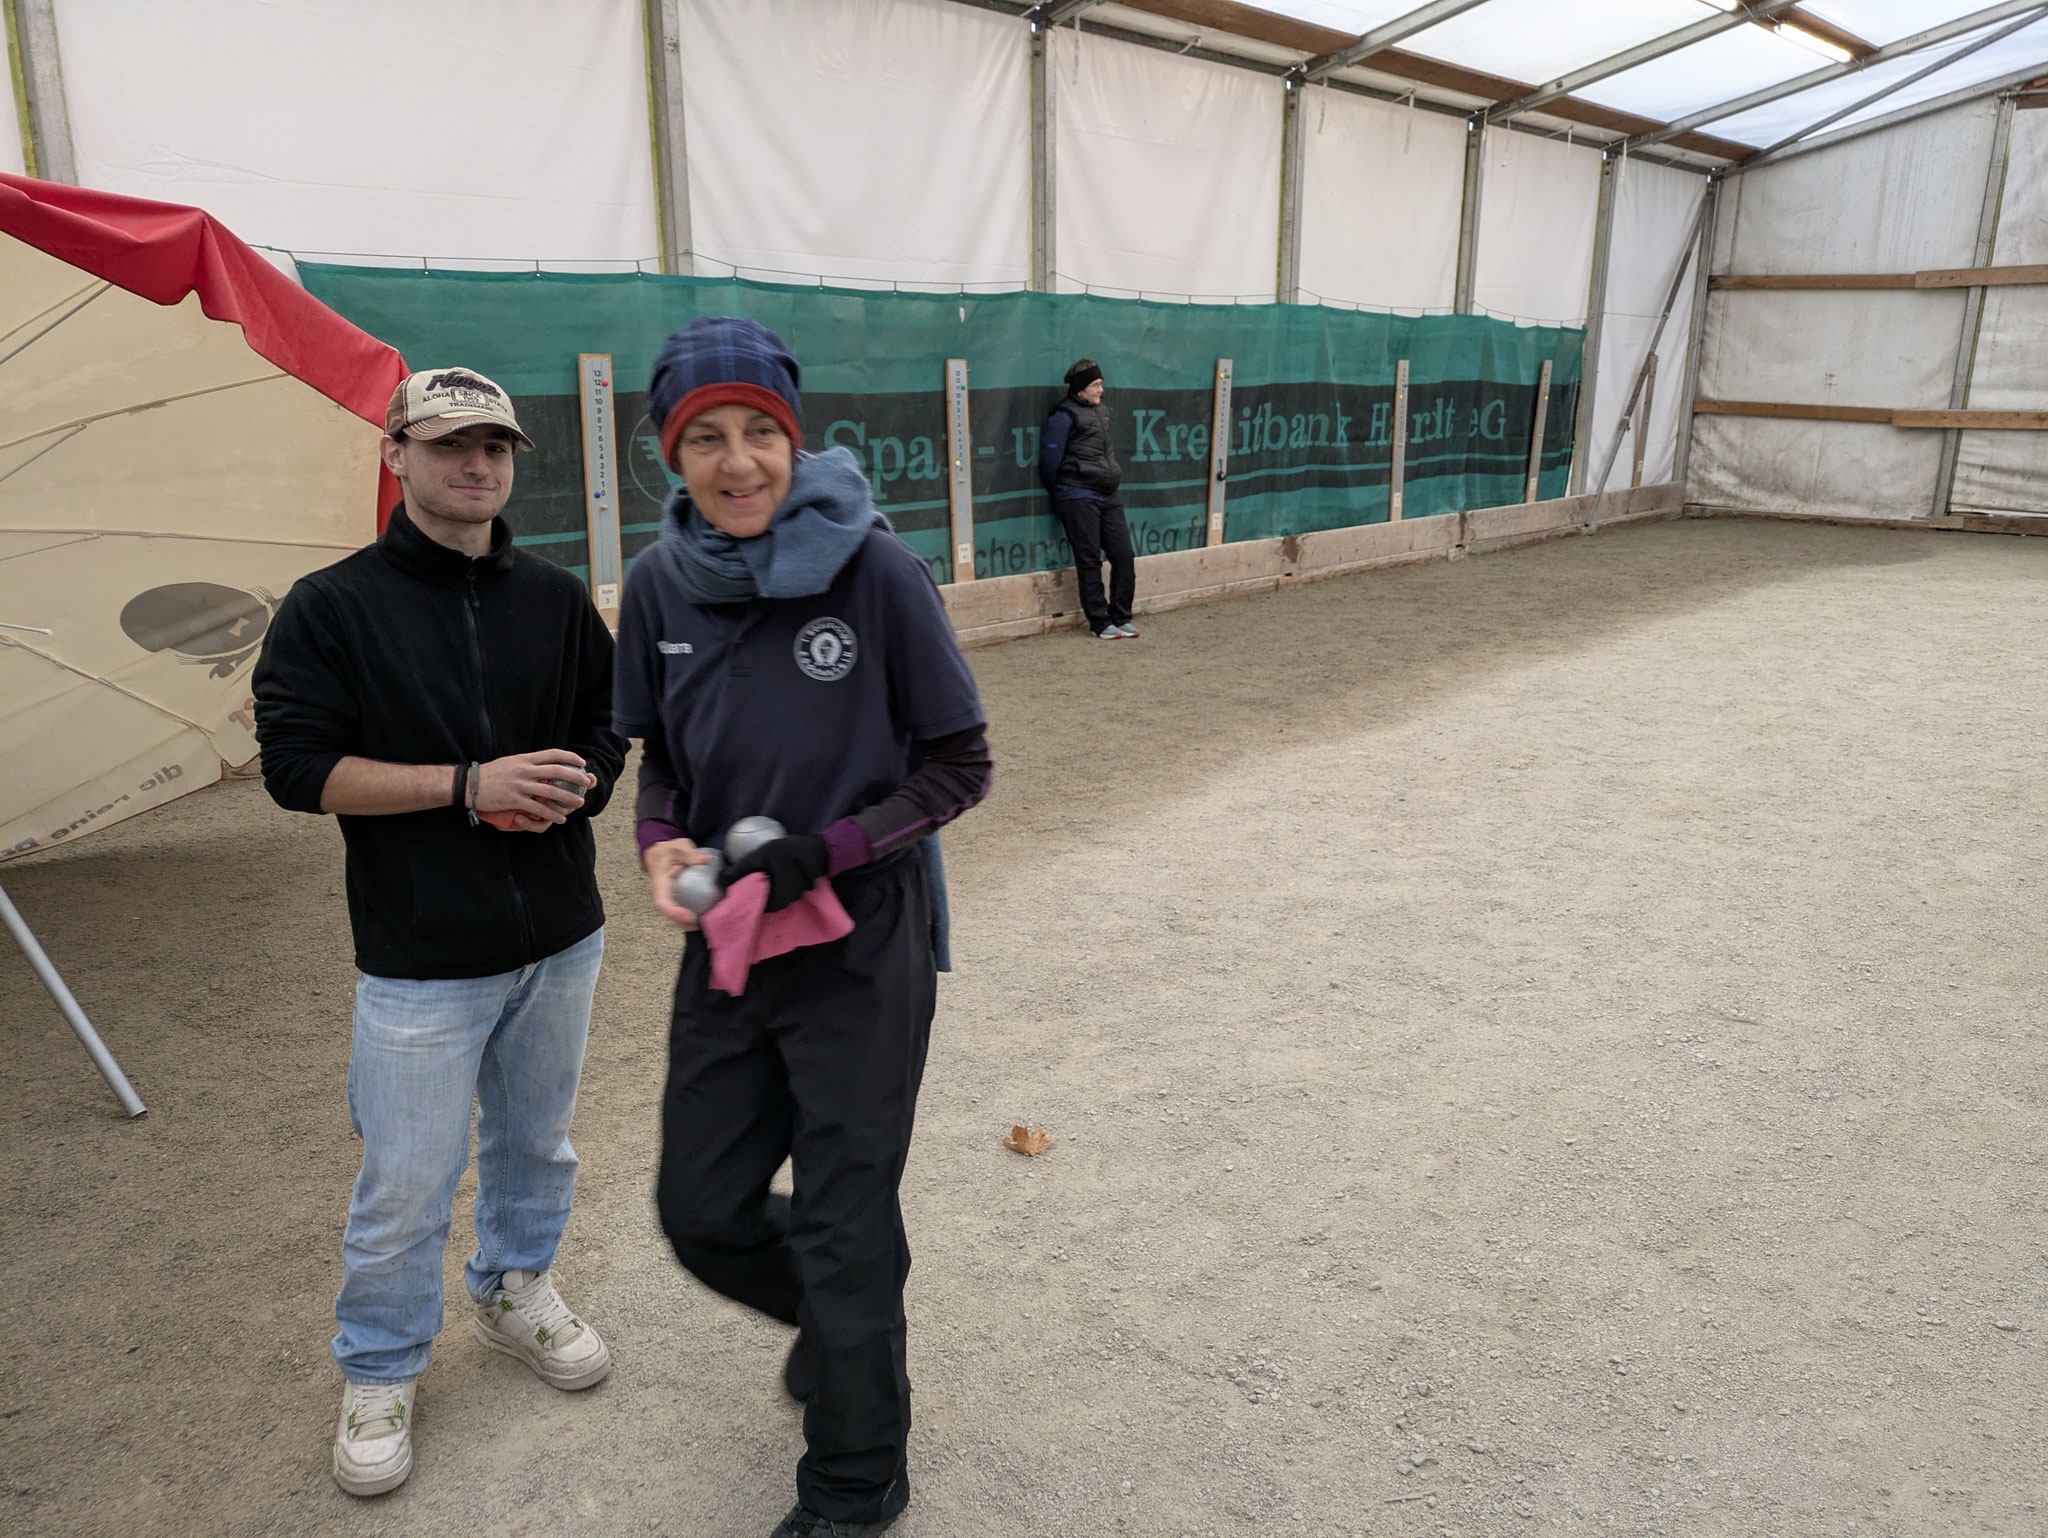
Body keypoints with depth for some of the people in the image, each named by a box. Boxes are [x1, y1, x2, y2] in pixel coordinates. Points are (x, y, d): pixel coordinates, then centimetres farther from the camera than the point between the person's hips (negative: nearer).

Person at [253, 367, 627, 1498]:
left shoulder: (556, 600, 6)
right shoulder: (331, 606, -6)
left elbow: (609, 726, 12)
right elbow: (298, 766, -12)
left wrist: (568, 787, -11)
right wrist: (467, 785, -21)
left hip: (559, 938, 4)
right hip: (420, 958, -4)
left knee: (536, 1142, 21)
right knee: (405, 1184, 5)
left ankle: (514, 1288, 46)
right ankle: (379, 1374, 29)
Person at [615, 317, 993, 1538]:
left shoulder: (876, 570, -17)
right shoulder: (660, 585, -3)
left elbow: (961, 766, -10)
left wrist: (818, 854, -21)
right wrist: (662, 841, -11)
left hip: (861, 954, -5)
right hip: (726, 948, 5)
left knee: (843, 1230, 8)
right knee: (704, 1211, 16)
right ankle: (836, 1322, 50)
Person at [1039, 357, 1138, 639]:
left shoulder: (1101, 411, 15)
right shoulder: (1064, 417, -9)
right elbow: (1050, 462, -6)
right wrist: (1062, 493, 6)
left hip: (1107, 497, 7)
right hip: (1078, 498, -7)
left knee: (1123, 554, 2)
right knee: (1090, 560, -2)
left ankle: (1121, 618, 12)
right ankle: (1100, 623, 6)